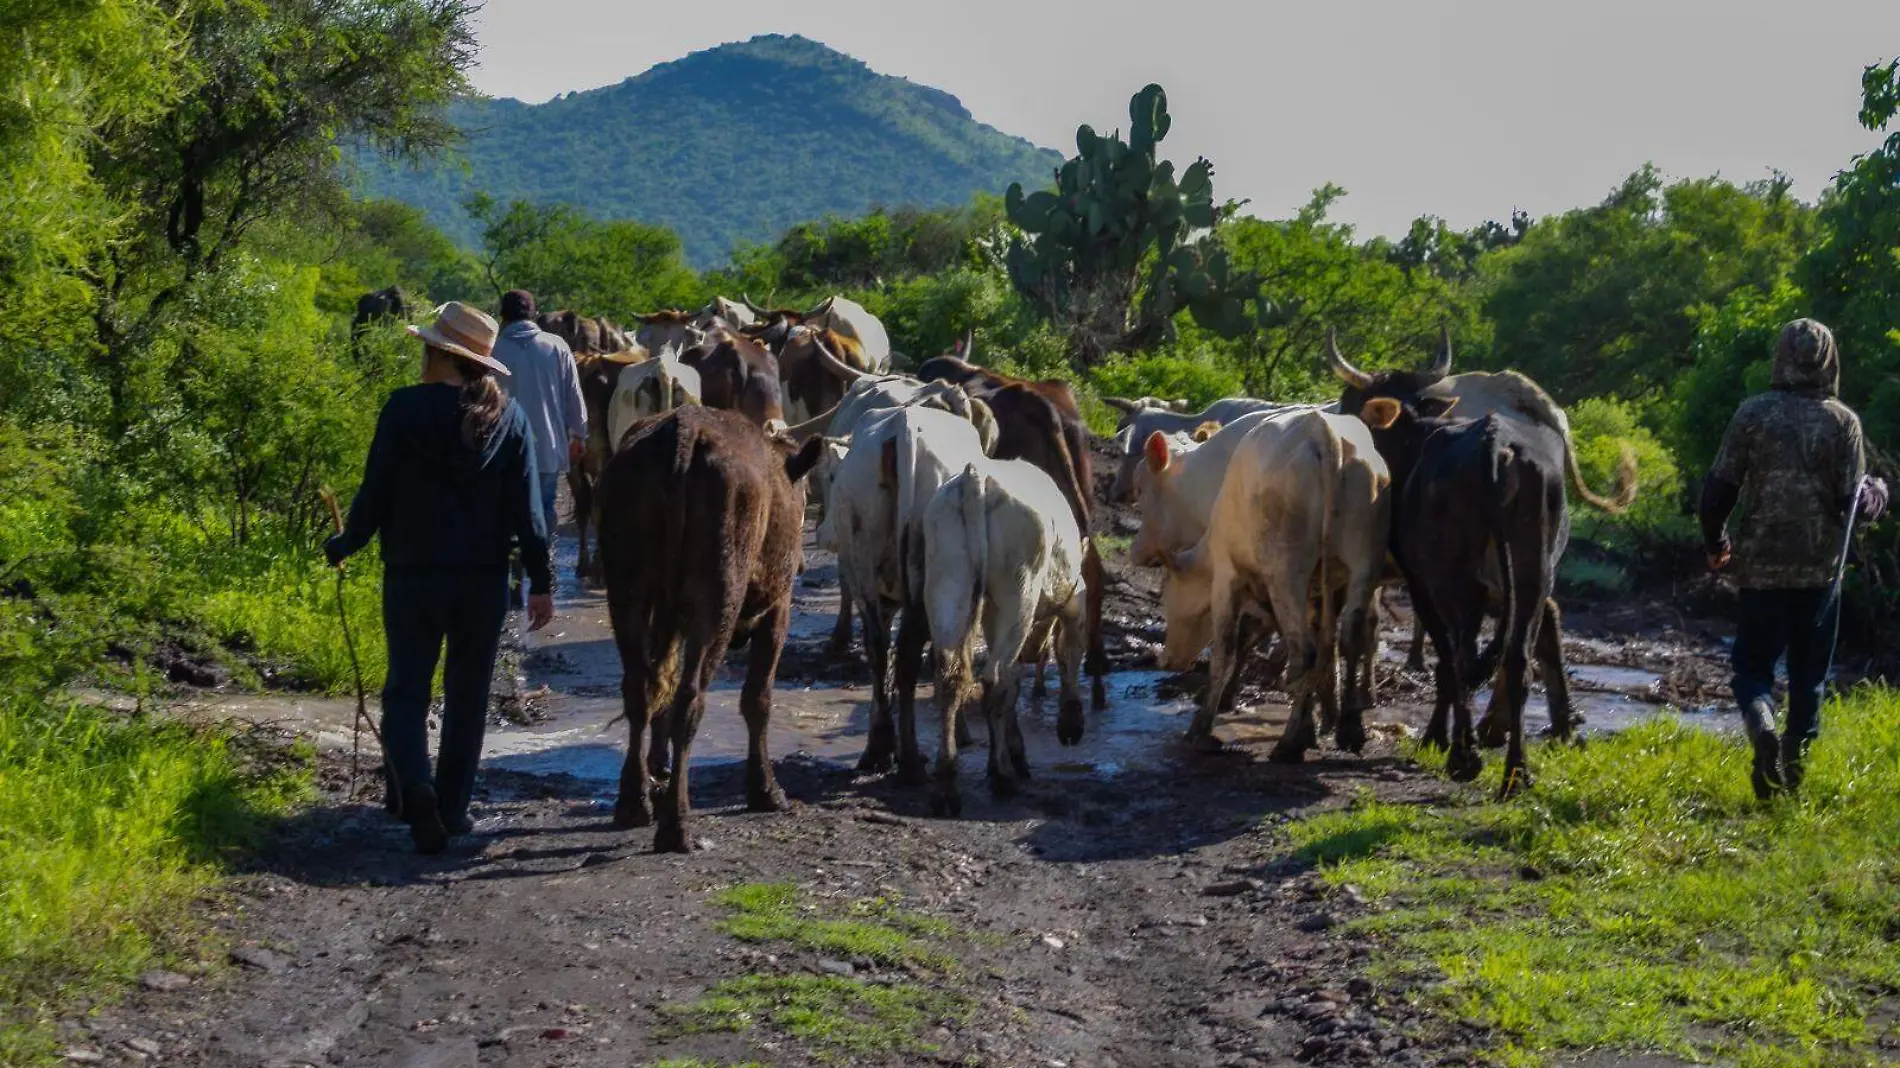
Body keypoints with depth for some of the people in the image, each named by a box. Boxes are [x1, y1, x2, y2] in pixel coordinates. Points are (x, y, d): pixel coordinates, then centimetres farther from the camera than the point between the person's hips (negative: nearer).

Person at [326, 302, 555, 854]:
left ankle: (415, 785, -19)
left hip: (413, 573, -2)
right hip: (485, 577, 3)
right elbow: (527, 507, -1)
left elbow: (376, 491, -7)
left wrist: (344, 545, 10)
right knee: (468, 694, 15)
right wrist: (541, 581, 2)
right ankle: (453, 806, 19)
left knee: (407, 688, 5)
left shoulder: (405, 409, -9)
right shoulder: (507, 417, 0)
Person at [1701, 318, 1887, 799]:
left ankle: (1762, 729, -20)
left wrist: (1715, 543, 12)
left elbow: (1719, 488, -5)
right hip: (1821, 567, 0)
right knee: (1809, 673, 13)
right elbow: (1854, 501, -6)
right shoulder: (1843, 421, -5)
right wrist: (1878, 494, 17)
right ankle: (1794, 768, 14)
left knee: (1753, 665, 8)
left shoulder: (1753, 413, -4)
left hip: (1762, 565, 0)